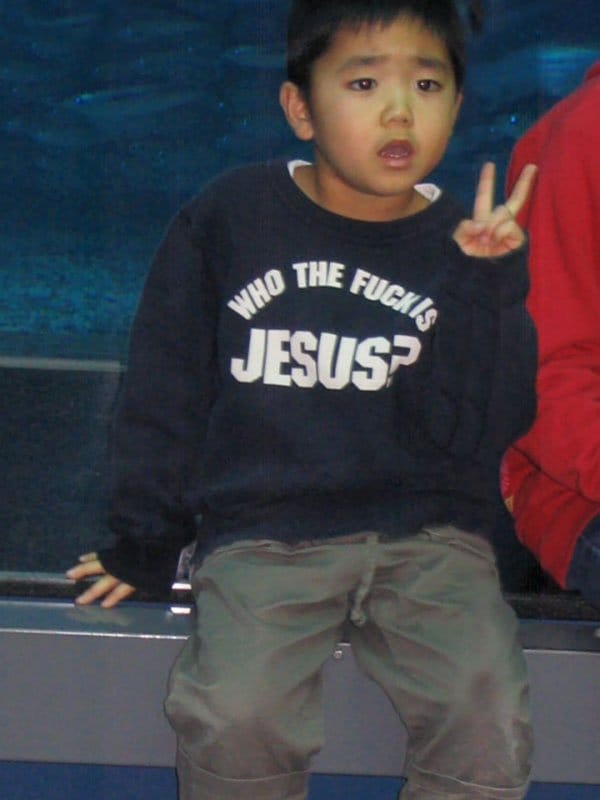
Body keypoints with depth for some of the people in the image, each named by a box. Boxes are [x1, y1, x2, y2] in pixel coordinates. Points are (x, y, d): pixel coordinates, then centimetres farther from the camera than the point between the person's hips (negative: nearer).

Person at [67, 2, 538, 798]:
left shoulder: (472, 247, 3)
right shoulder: (227, 219, 2)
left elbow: (467, 435, -7)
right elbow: (165, 393, 8)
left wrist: (480, 284, -15)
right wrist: (144, 545, 8)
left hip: (427, 538, 1)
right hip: (265, 534, -1)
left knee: (489, 722, -21)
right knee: (236, 719, -26)